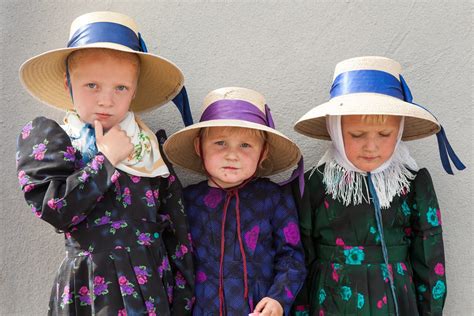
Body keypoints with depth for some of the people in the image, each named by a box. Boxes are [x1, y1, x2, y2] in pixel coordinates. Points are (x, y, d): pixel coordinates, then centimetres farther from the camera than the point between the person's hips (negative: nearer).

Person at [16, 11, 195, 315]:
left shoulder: (149, 147, 6)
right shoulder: (46, 137, 0)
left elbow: (176, 231, 6)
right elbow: (55, 208, -15)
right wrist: (107, 159, -12)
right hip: (92, 291, -2)